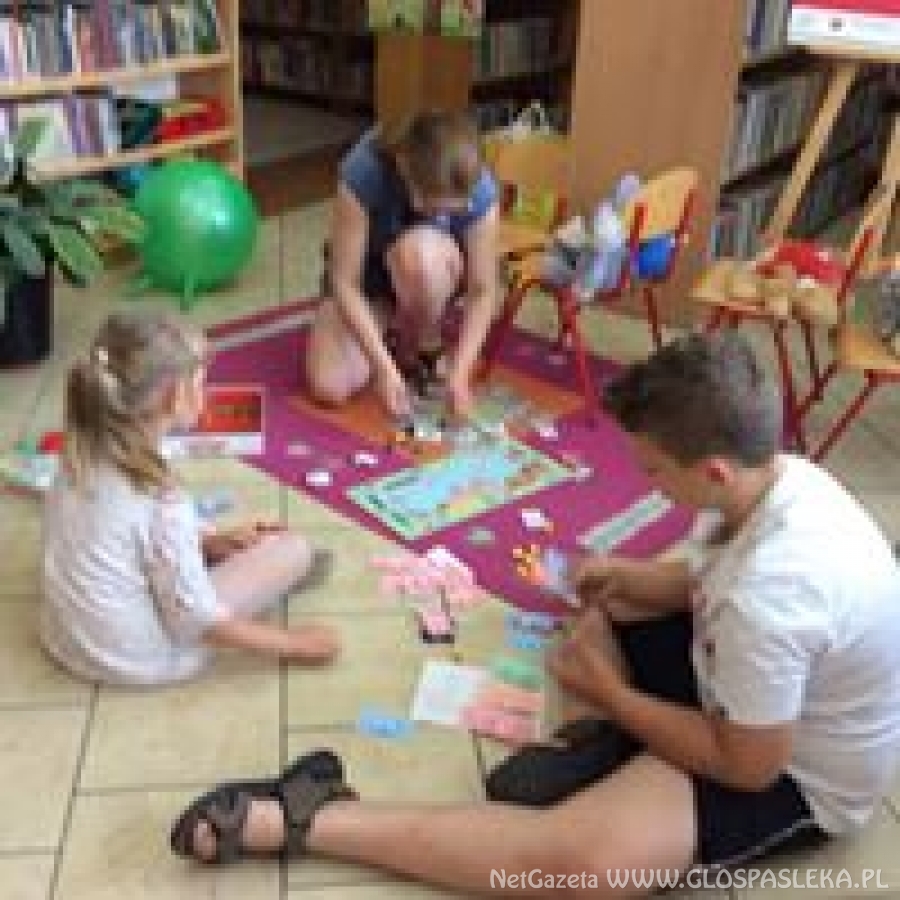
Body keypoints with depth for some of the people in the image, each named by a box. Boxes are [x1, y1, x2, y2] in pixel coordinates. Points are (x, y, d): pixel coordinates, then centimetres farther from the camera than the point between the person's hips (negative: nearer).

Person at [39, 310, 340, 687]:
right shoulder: (161, 498, -29)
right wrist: (294, 644, -10)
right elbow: (198, 620, -22)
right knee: (293, 548, 0)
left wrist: (213, 540, 11)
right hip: (138, 659, -7)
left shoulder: (82, 459, -8)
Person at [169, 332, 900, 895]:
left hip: (791, 774, -9)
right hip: (747, 690, 9)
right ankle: (620, 741, -2)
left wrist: (608, 693, -15)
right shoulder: (778, 476, -10)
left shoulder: (767, 598, -38)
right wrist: (627, 574, -4)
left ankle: (301, 823, -25)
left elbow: (747, 768, -26)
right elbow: (709, 582, 11)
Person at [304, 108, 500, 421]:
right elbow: (344, 282, -28)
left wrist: (459, 371, -32)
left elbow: (482, 291, -20)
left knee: (420, 252, -39)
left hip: (435, 275, 0)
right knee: (329, 387, -20)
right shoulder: (364, 172, -33)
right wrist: (384, 367, -33)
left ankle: (424, 349, -10)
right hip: (367, 276, 0)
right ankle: (391, 326, 10)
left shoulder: (479, 189, -28)